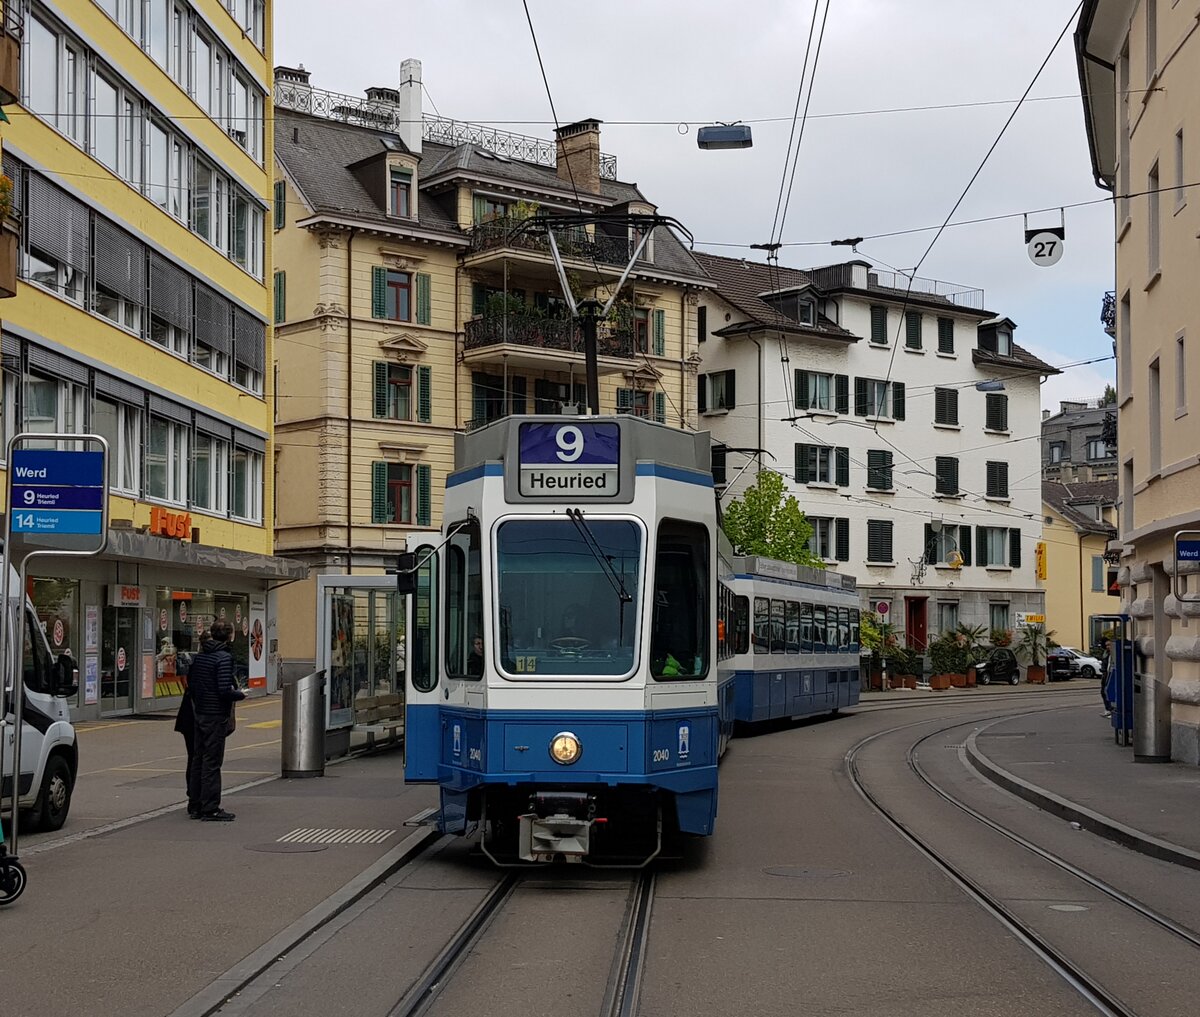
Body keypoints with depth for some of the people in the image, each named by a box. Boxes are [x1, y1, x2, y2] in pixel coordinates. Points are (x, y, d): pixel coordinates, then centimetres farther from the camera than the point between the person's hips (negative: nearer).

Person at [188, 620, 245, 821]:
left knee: (199, 760, 14)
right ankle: (210, 809, -1)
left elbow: (190, 682, 11)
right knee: (212, 762, -4)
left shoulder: (199, 656, 7)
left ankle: (198, 804, 21)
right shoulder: (224, 657, -16)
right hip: (216, 716, -8)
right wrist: (240, 694, -5)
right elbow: (225, 690, -23)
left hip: (199, 714, 8)